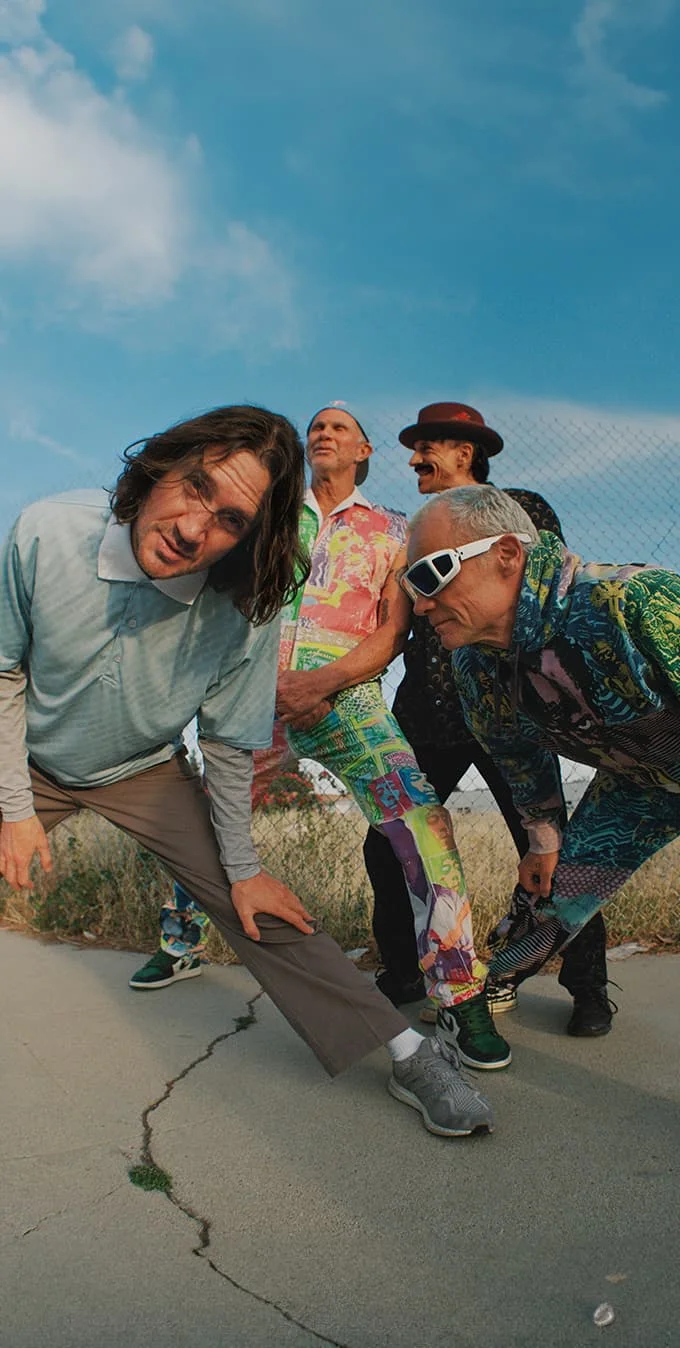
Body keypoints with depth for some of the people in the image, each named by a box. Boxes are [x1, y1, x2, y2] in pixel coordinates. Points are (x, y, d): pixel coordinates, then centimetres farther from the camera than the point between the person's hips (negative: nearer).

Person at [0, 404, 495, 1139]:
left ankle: (409, 1056, 3)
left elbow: (226, 746, -12)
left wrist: (243, 869, -5)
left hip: (143, 773, -1)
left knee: (259, 909, -7)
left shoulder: (244, 612, -29)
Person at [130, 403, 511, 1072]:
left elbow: (393, 629, 3)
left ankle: (461, 997, -14)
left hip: (346, 695, -3)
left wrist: (326, 680, -14)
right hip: (260, 692, 3)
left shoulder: (392, 529, 14)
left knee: (420, 817, -22)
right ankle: (181, 941, 40)